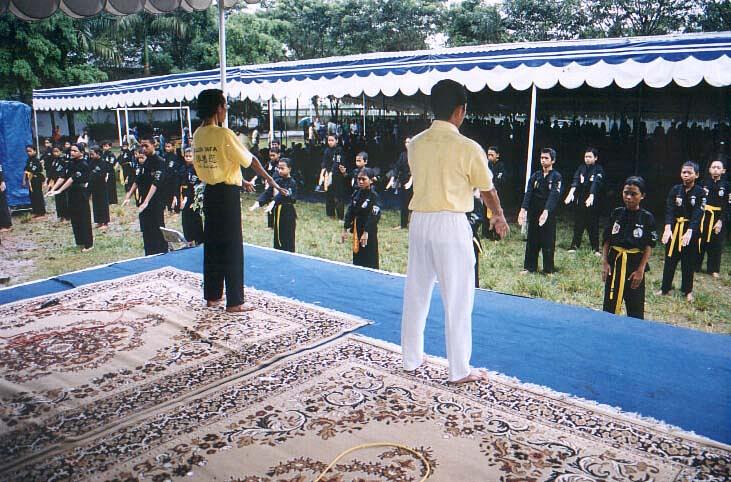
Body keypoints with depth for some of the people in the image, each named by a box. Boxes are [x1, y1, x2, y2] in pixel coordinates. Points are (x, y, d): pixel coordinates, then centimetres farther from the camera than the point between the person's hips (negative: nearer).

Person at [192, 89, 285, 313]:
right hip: (227, 194, -8)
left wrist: (241, 181, 25)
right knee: (232, 248, -1)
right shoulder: (224, 134, -16)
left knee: (212, 244, 15)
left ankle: (212, 295, 25)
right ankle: (234, 302, 6)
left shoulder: (198, 135, 7)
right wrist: (271, 180, 1)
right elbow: (250, 160, -10)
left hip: (210, 192, 8)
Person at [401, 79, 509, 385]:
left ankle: (411, 358, 30)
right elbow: (488, 191, 4)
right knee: (457, 299, 5)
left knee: (415, 293, 16)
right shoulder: (468, 148, -9)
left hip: (419, 221, 6)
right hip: (451, 224, -5)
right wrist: (499, 217, 24)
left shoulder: (415, 144, 5)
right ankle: (459, 370, 15)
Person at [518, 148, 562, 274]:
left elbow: (553, 195, -17)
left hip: (549, 215, -3)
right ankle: (529, 267, 19)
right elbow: (528, 193, -3)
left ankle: (548, 269, 13)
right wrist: (523, 209, -18)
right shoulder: (535, 176, 6)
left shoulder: (556, 177, -5)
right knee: (532, 241, 9)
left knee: (548, 243, 2)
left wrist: (546, 211, -31)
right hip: (534, 213, 4)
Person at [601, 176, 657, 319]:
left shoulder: (647, 217, -6)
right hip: (615, 263, 3)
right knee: (610, 305, 9)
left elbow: (649, 246, -6)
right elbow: (607, 240, 4)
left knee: (635, 307, 6)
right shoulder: (616, 213, 1)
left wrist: (641, 270, -11)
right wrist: (605, 262, -3)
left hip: (635, 264, -2)